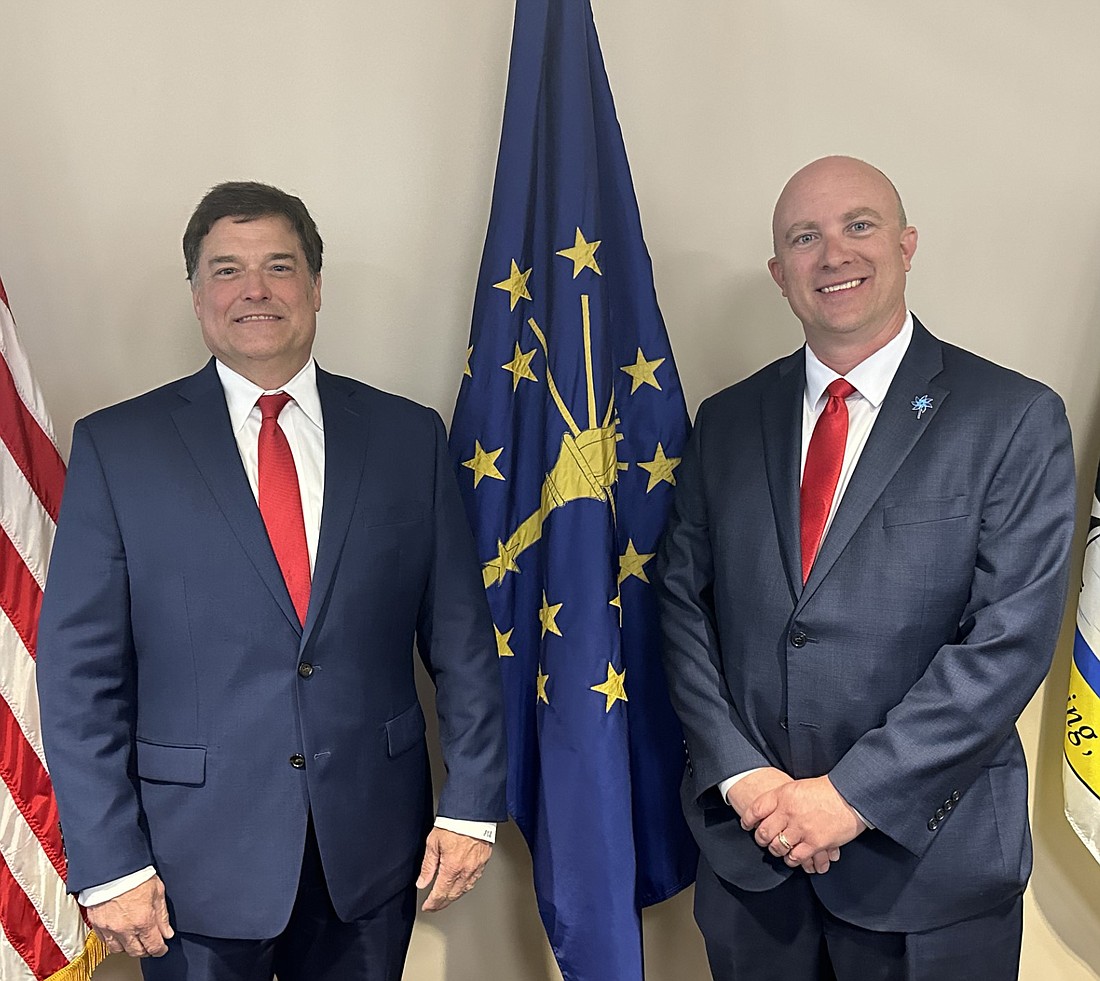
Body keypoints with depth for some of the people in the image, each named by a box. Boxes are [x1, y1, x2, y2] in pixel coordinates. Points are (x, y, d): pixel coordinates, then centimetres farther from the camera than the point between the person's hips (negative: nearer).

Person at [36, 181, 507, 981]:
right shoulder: (117, 447, -3)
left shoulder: (409, 436, 1)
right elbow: (79, 669, -5)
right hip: (198, 862, -1)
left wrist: (472, 802, -1)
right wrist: (109, 862, -8)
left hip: (372, 847, 2)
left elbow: (461, 638, 2)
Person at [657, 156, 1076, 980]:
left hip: (926, 856, -2)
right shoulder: (728, 421, 4)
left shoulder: (1016, 420, -7)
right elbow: (684, 606, 2)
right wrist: (742, 773, -9)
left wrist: (854, 794, -16)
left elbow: (1011, 637, -13)